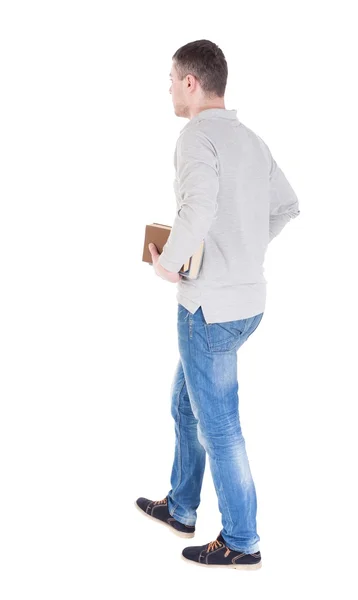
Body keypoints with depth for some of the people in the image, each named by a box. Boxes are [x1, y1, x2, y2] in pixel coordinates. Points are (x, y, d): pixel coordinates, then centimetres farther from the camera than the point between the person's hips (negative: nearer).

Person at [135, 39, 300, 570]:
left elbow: (198, 209, -33)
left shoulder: (197, 135, -16)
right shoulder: (251, 139, 11)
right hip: (249, 297, 9)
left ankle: (241, 542, 16)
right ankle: (180, 508, 38)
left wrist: (166, 262, -18)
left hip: (211, 306, -9)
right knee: (186, 404, 23)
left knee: (217, 425, 3)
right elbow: (286, 206, 19)